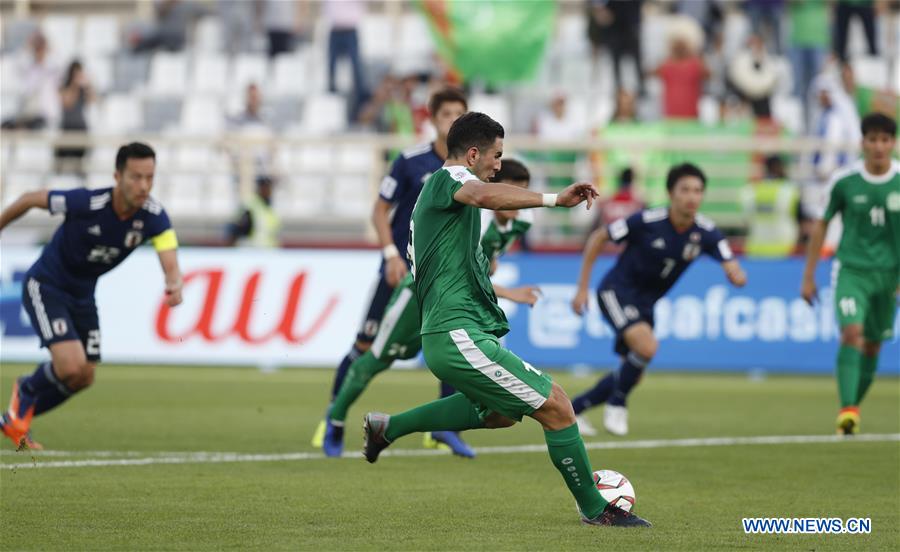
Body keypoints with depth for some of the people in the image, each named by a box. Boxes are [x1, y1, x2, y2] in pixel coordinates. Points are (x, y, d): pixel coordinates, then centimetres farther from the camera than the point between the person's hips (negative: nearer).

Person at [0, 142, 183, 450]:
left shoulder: (154, 217, -19)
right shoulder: (86, 203, -30)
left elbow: (171, 264, -30)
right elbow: (30, 199, -14)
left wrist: (174, 286, -54)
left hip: (82, 294, 6)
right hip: (45, 286, -6)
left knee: (83, 378, 9)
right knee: (71, 365, -22)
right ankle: (26, 392, 13)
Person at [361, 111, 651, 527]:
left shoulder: (431, 194, 21)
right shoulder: (449, 177, -9)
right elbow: (486, 196, -34)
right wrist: (553, 199, -43)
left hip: (442, 335, 11)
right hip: (461, 336, -11)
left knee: (502, 412, 31)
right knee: (556, 406, -10)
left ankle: (389, 427, 30)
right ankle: (594, 508, 1)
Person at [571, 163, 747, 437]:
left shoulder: (705, 233, -12)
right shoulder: (647, 221, -23)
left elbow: (735, 274, -17)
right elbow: (598, 238, -10)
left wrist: (736, 275, -42)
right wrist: (582, 288, -11)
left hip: (645, 301, 6)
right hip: (616, 291, -6)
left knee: (632, 374, 11)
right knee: (647, 346, -29)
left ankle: (572, 410, 29)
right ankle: (616, 404, -5)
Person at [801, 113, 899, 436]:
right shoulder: (845, 181, -6)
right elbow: (822, 225, 6)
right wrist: (808, 277, 7)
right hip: (851, 271, -2)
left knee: (873, 345, 9)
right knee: (851, 331, -21)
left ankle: (854, 407, 25)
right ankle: (847, 410, -25)